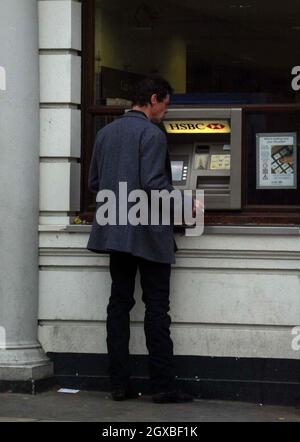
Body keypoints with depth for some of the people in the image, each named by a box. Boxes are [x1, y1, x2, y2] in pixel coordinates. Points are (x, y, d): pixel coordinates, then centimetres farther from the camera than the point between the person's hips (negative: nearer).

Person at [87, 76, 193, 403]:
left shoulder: (105, 133, 11)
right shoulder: (152, 135, -12)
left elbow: (94, 183, 13)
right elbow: (154, 185, -20)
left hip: (115, 232, 7)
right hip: (148, 234, -7)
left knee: (119, 303, 8)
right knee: (156, 308, -2)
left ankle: (119, 384, 7)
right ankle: (162, 386, -2)